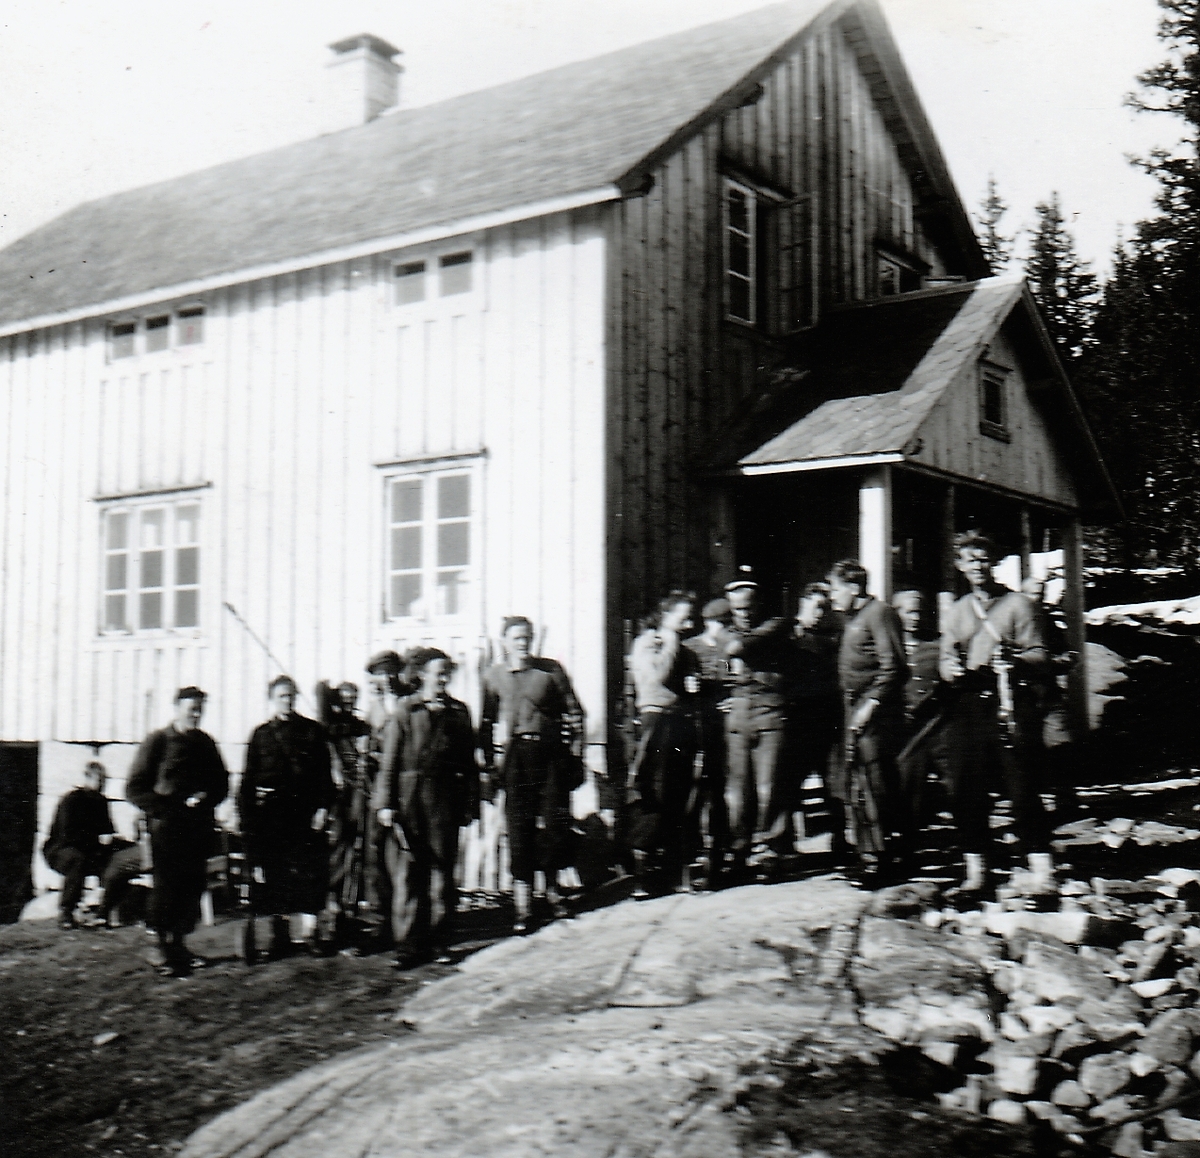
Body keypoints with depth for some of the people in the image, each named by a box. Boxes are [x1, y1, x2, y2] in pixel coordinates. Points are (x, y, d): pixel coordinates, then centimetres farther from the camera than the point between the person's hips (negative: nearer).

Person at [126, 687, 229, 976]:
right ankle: (164, 949, 7)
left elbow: (221, 783, 22)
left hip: (199, 829, 5)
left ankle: (178, 943, 18)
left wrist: (206, 799, 0)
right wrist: (171, 809, -13)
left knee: (193, 887, 4)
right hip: (167, 827, -4)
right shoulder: (157, 741, -1)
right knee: (167, 887, -4)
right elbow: (135, 790, -4)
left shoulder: (206, 743, 14)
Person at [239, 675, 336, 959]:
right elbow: (249, 778, 8)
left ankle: (310, 930, 6)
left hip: (305, 808, -1)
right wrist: (246, 815, 0)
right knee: (273, 871, 3)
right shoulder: (261, 734, 9)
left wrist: (323, 807, -5)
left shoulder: (312, 730, 7)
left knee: (310, 868, -3)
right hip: (270, 810, 1)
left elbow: (324, 773, 5)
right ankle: (280, 933, 13)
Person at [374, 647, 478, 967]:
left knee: (442, 871, 5)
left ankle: (438, 943, 15)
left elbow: (469, 762, 11)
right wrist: (385, 802, -6)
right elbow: (389, 760, 0)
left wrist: (470, 804, 7)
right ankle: (407, 946, 3)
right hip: (408, 799, -2)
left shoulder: (458, 711, 10)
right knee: (407, 872, -2)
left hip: (445, 799, 2)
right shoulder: (404, 710, 3)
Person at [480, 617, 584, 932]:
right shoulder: (493, 676, 7)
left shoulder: (551, 669, 4)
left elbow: (574, 712, 7)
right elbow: (487, 724, 12)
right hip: (514, 755, 0)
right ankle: (522, 908, 3)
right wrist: (488, 768, 9)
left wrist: (573, 752, 2)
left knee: (555, 823, 0)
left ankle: (552, 890, 24)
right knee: (519, 828, -2)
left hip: (550, 752, 0)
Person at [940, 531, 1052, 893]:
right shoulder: (956, 612, 21)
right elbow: (946, 661, 20)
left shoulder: (1016, 603, 9)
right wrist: (954, 670, -4)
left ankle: (1041, 866, -2)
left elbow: (1039, 654, 2)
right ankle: (975, 867, 12)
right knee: (965, 791, 2)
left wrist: (1016, 660, -18)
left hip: (1010, 704, -4)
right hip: (968, 706, 4)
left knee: (1022, 789, -8)